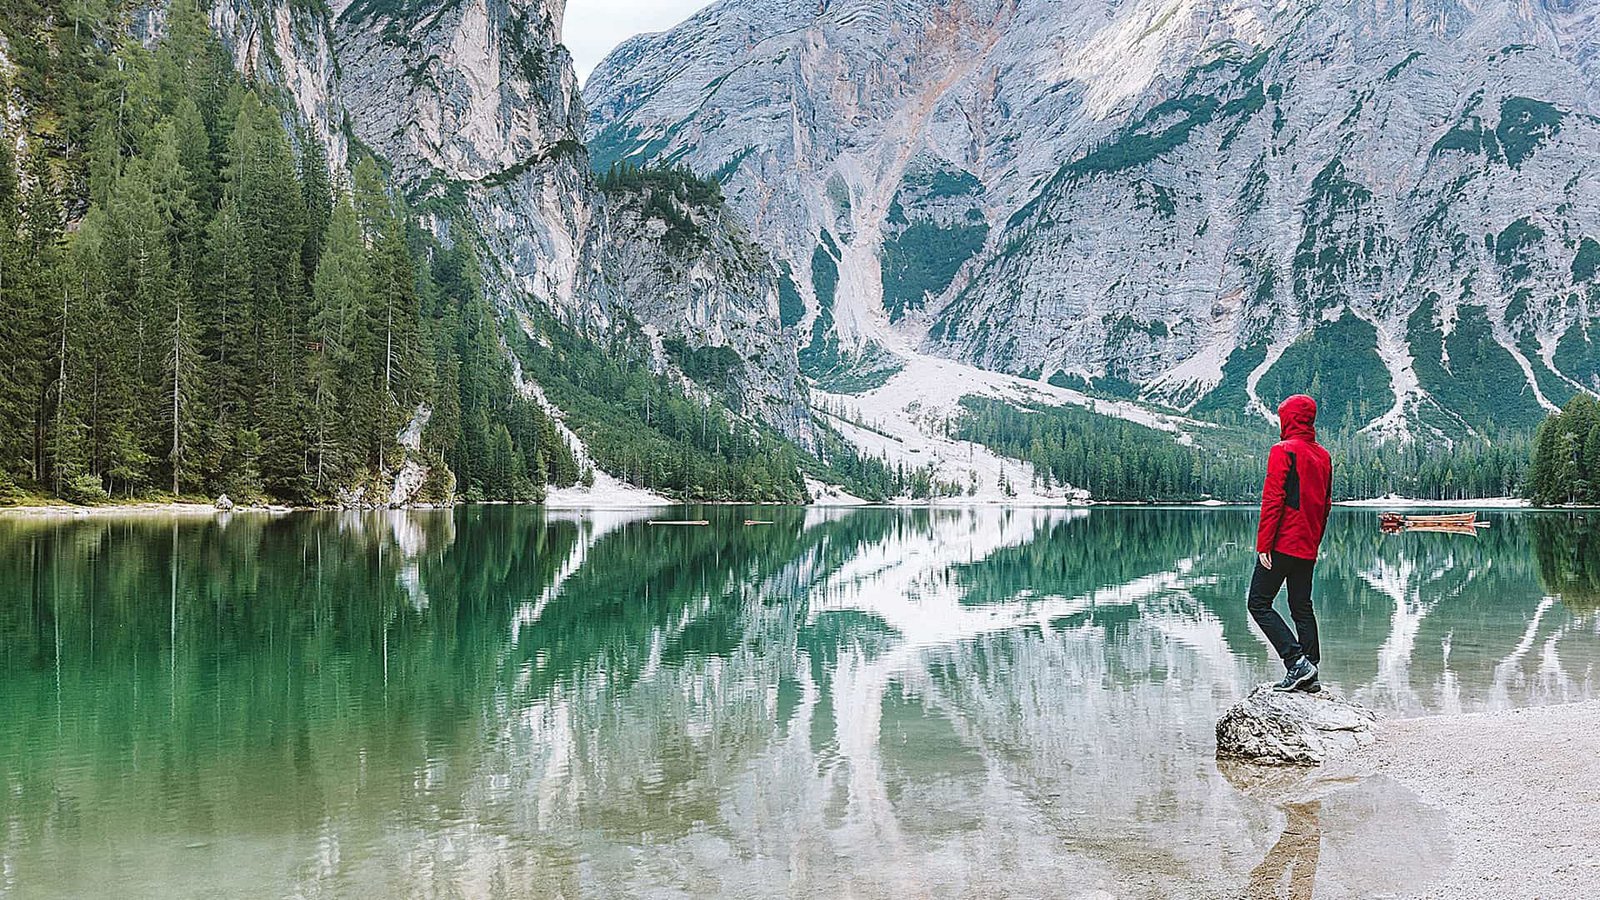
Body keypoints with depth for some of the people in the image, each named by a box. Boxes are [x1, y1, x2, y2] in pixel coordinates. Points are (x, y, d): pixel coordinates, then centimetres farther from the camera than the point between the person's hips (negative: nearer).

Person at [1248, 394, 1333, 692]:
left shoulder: (1283, 450, -10)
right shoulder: (1323, 456, 13)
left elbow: (1273, 500, -16)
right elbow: (1325, 505, 17)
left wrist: (1263, 544, -15)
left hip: (1282, 543, -8)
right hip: (1308, 548, 8)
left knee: (1259, 603, -2)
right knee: (1302, 607, 12)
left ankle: (1297, 661, -14)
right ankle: (1309, 675, 9)